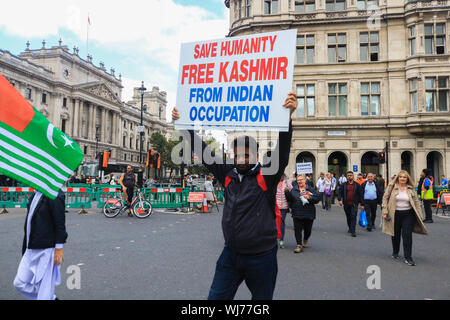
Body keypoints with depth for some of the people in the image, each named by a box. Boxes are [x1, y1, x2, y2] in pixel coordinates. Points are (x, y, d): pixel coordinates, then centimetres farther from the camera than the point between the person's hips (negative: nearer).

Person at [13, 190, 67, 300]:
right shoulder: (35, 195, 11)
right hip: (31, 250, 9)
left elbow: (60, 223, -16)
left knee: (45, 290, -1)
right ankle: (52, 298, 27)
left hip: (47, 250, -9)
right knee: (20, 283, 13)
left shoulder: (54, 196, -15)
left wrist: (59, 249, -17)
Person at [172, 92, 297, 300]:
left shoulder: (267, 176, -9)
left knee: (262, 298, 13)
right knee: (215, 297, 11)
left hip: (261, 257, -4)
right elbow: (204, 152, 6)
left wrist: (288, 116, -37)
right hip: (231, 254, 4)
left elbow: (282, 150, -23)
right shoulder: (228, 175, 2)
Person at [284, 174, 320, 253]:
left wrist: (309, 198, -17)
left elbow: (318, 198, -3)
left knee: (308, 229, 12)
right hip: (297, 214, 0)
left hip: (309, 214, 0)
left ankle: (305, 240, 41)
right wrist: (287, 192, -13)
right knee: (298, 229, -4)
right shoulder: (293, 190, 6)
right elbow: (289, 199, 2)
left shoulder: (311, 189, 4)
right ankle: (299, 245, 3)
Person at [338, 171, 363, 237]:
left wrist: (360, 202, 5)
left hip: (354, 204, -2)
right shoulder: (343, 185, 6)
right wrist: (340, 200, -12)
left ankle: (353, 231, -11)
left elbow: (360, 194, 8)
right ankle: (350, 228, 33)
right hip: (346, 204, 2)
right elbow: (340, 192, 2)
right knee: (348, 217, 13)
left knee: (353, 217, -11)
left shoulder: (357, 185, 4)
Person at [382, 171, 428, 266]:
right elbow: (385, 198, 1)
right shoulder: (392, 187, -1)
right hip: (395, 214, 0)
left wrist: (419, 215, 4)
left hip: (408, 214, 1)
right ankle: (395, 253, 33)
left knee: (407, 235, -5)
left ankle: (408, 258, 0)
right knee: (395, 235, 12)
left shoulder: (411, 189, 4)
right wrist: (385, 211, -7)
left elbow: (416, 202, 8)